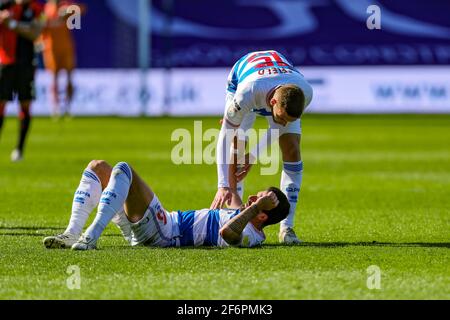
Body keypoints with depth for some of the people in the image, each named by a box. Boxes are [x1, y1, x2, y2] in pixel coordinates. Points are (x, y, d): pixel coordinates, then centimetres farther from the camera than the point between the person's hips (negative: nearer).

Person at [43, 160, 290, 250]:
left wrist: (256, 206, -27)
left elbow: (226, 231, -38)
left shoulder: (248, 235, -13)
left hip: (160, 231, -10)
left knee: (123, 169, -25)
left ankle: (91, 237, -30)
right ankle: (73, 234, -7)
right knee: (98, 168, 8)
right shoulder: (241, 215, 17)